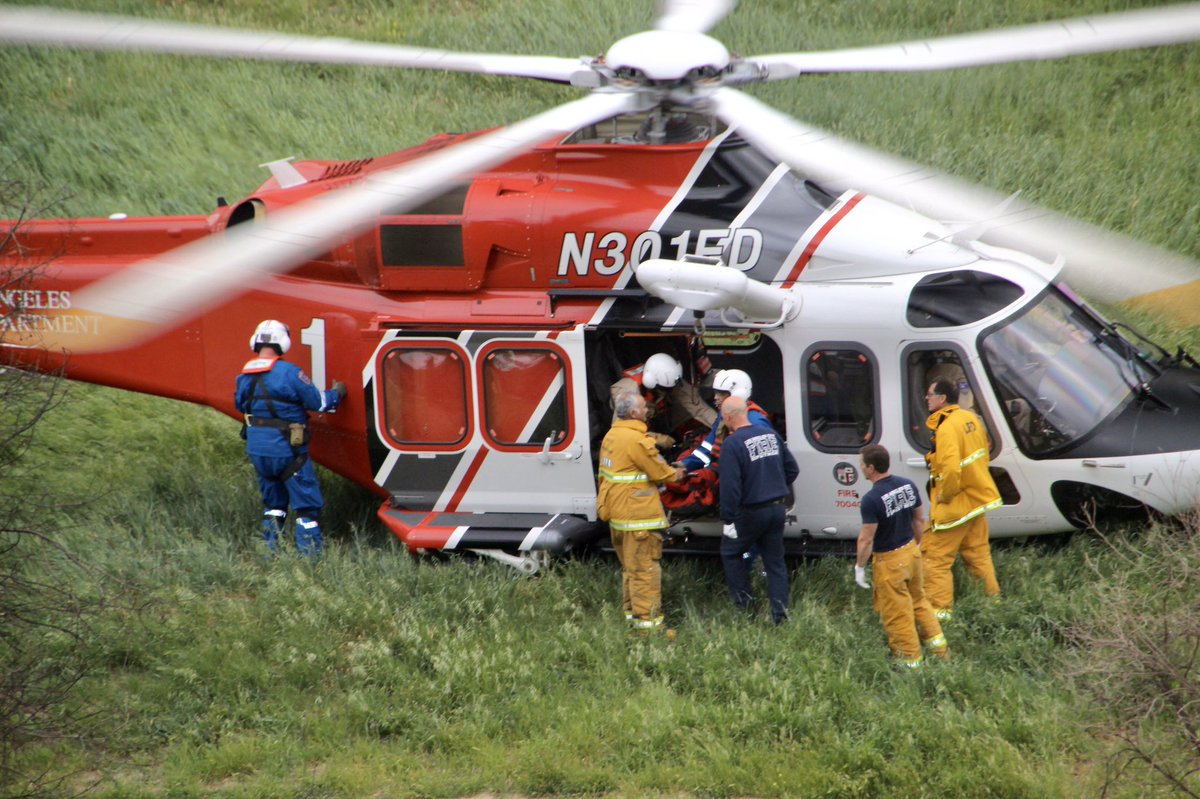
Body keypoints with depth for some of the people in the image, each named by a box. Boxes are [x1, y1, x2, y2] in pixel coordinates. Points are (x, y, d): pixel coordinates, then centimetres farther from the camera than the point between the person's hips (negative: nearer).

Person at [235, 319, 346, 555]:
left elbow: (240, 404, 17)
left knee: (274, 505, 22)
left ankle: (269, 552, 21)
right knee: (307, 506, 2)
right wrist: (336, 394, 9)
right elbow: (317, 401, -11)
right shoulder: (289, 373, -18)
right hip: (287, 453, -6)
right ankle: (309, 554, -3)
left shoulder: (244, 377, 2)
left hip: (257, 452, 6)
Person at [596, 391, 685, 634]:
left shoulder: (611, 435, 10)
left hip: (617, 515, 10)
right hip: (638, 515, -10)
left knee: (629, 567, 20)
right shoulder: (636, 440, -20)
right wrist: (675, 474, 8)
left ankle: (631, 613, 27)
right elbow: (659, 471, -13)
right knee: (646, 568, -5)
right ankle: (647, 622, -4)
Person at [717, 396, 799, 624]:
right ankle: (780, 612, 8)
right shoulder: (771, 435, 5)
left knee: (730, 552, 15)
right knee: (775, 560, 12)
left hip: (751, 513, -6)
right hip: (777, 509, 6)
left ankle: (743, 602, 11)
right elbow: (792, 469, 13)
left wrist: (728, 519, -15)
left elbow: (730, 486, -21)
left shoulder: (732, 444, -17)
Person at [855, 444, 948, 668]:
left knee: (897, 613, 7)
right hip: (911, 550, 7)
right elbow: (919, 520, 8)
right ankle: (938, 644, 27)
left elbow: (866, 539, -22)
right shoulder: (908, 485, -4)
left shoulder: (871, 500, -25)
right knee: (918, 601, 25)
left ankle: (910, 659, 16)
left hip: (889, 561, -7)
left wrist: (860, 566, -9)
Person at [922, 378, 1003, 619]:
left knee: (936, 557, -2)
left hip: (955, 506, -9)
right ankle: (992, 597, 27)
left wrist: (944, 496, -19)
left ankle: (939, 607, -4)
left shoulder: (947, 429, -23)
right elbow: (984, 452, 18)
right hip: (978, 498, 9)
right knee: (977, 553, 20)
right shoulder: (970, 418, 6)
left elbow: (950, 468, -34)